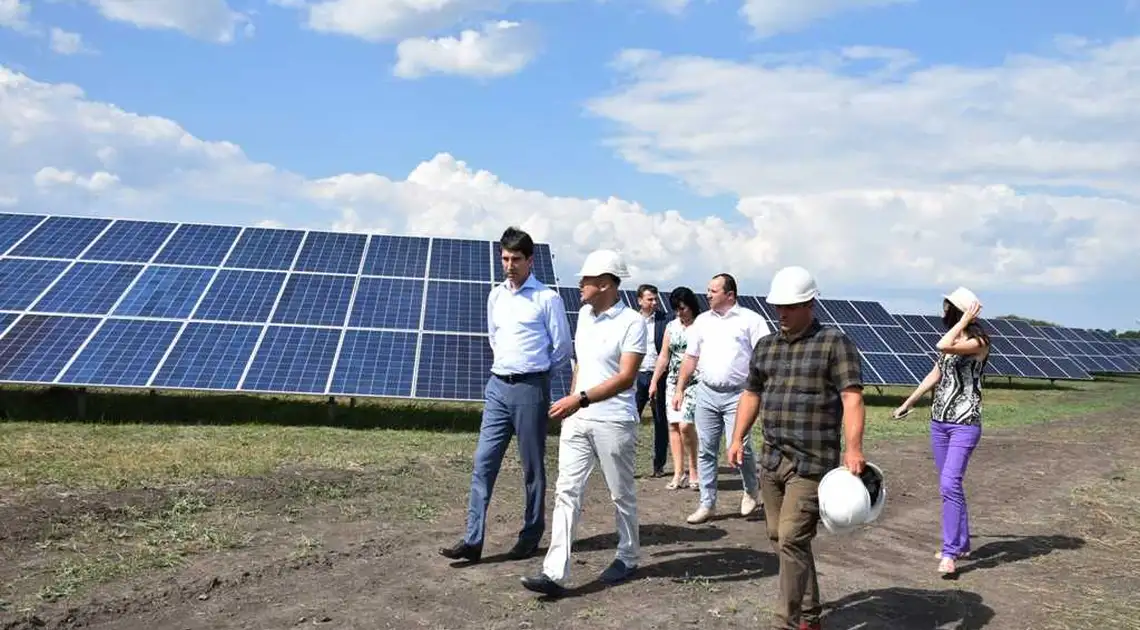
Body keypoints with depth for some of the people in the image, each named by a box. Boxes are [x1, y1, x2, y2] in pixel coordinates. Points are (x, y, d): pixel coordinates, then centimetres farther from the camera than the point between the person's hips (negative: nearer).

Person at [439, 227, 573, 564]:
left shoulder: (547, 298, -6)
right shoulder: (495, 296, 11)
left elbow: (563, 348, -1)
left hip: (531, 389, -5)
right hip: (498, 386, 5)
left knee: (532, 467, 5)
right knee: (483, 462, 0)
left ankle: (530, 537, 18)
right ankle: (473, 540, 2)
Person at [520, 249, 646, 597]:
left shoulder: (631, 322, -13)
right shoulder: (584, 314, 10)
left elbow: (626, 377, -20)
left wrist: (581, 398, -27)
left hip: (614, 422, -6)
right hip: (577, 420, 6)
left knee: (622, 494, 10)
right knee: (566, 491, -1)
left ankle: (628, 557, 31)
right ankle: (555, 573, -2)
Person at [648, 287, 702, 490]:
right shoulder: (671, 326, 14)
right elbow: (663, 357, 18)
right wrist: (654, 382, 15)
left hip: (694, 382, -6)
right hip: (673, 381, 6)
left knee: (686, 425, -15)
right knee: (673, 425, 2)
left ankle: (694, 470, 3)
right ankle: (678, 473, 8)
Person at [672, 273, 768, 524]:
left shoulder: (750, 320, -2)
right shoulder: (702, 320, 12)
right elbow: (691, 358, 16)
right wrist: (680, 389, 12)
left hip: (737, 395, -4)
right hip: (706, 393, 5)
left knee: (740, 447, -8)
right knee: (707, 451, 6)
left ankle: (752, 489, 22)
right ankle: (707, 504, 16)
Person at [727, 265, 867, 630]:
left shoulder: (834, 343, -5)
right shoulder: (766, 346, 13)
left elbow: (852, 397, -14)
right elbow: (751, 394, 21)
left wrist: (854, 448, -24)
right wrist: (738, 438, 13)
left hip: (812, 463, -7)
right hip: (771, 461, 7)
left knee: (792, 540, -11)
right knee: (780, 540, 12)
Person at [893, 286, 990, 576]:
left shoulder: (978, 341, -13)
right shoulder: (953, 338, 11)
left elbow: (943, 347, -32)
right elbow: (935, 375, 20)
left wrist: (964, 322, -18)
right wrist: (908, 402, 25)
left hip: (965, 424, -8)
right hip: (939, 421, 8)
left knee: (949, 485, -15)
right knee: (949, 485, 13)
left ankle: (949, 553, -10)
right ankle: (961, 543, 25)